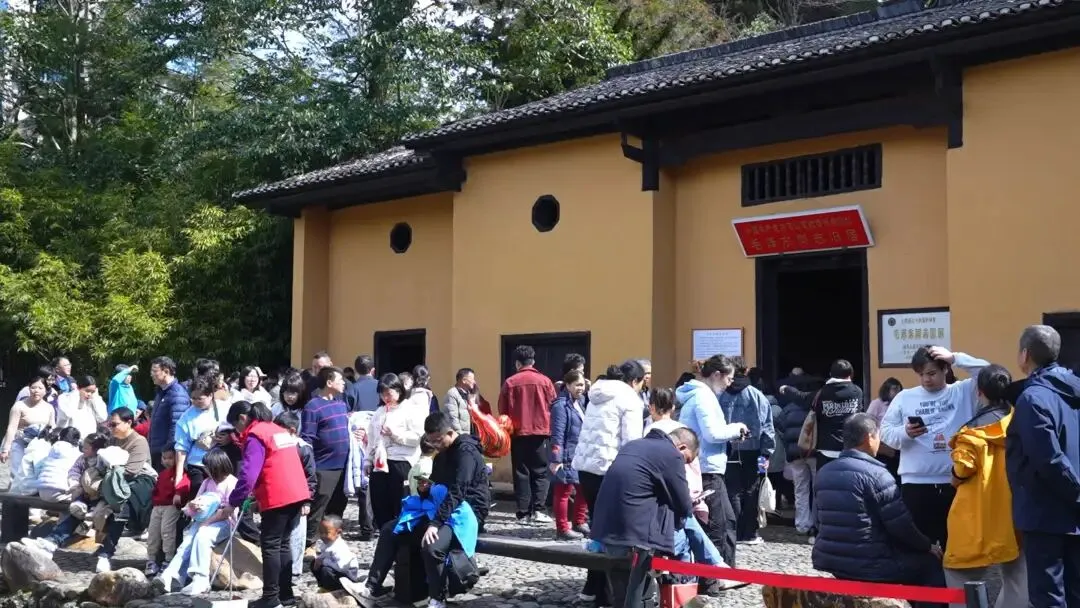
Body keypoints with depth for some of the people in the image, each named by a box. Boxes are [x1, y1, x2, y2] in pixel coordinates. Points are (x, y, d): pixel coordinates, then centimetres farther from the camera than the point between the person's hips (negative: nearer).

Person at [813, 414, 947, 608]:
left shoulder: (823, 472, 6)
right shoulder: (875, 474, -15)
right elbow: (902, 527, -12)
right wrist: (928, 546, 7)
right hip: (867, 567, -7)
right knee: (932, 564, 12)